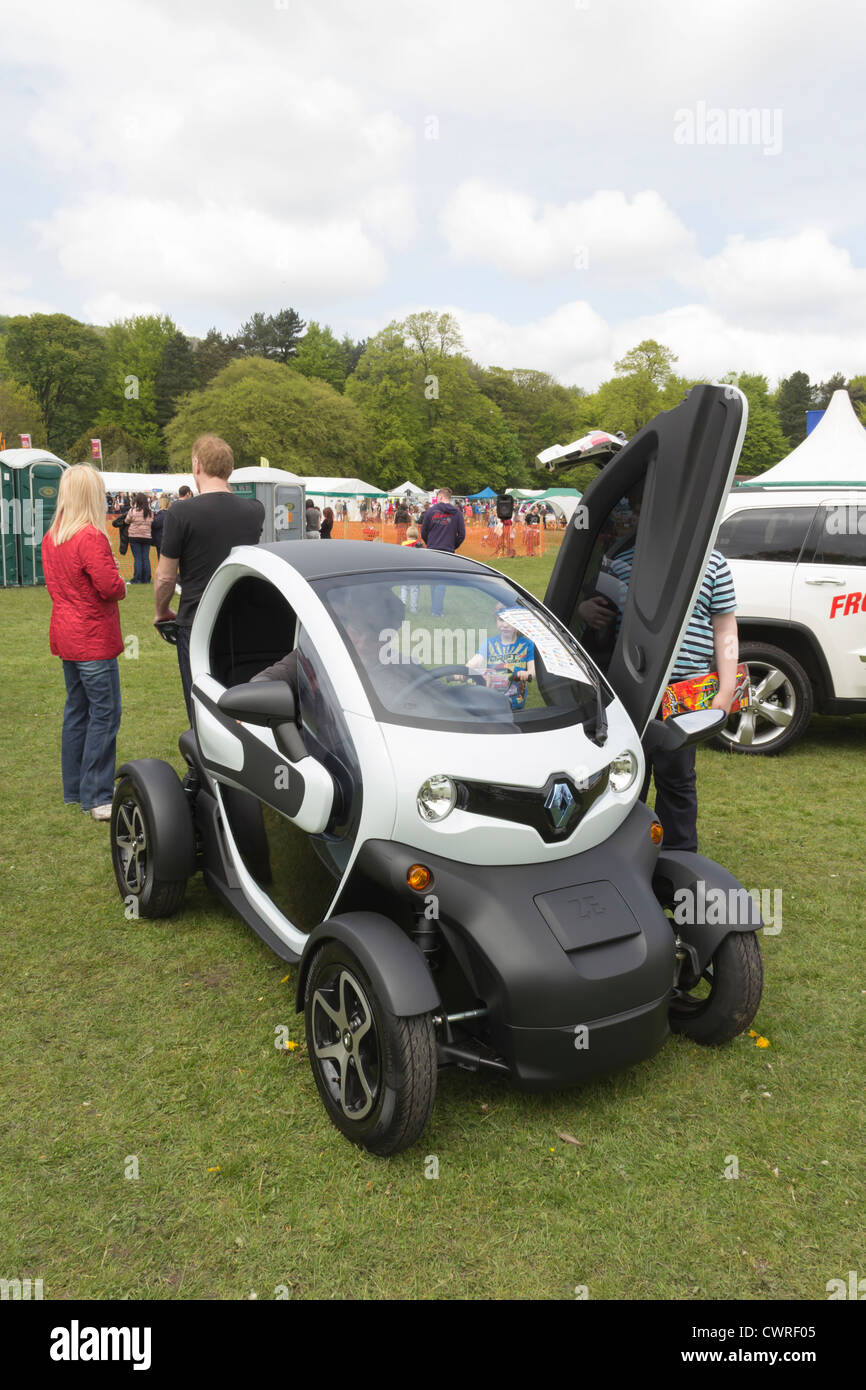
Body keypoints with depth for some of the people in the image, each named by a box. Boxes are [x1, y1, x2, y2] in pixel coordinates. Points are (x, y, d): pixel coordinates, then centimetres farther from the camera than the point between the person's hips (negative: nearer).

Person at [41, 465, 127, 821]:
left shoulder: (51, 537, 9)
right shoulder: (91, 537, -19)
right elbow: (110, 586, -22)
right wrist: (122, 587, -2)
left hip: (66, 637, 9)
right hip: (93, 639, -9)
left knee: (76, 710, 16)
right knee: (104, 715, -4)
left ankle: (74, 790, 24)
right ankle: (97, 797, -2)